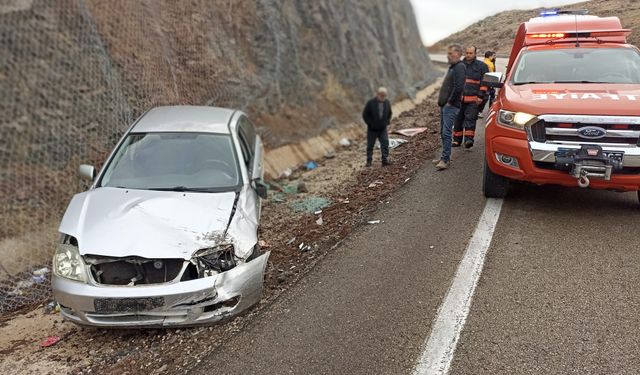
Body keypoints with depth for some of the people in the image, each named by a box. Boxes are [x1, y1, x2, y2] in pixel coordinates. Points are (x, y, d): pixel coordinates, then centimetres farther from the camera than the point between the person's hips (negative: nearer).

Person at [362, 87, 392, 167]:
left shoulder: (387, 103, -1)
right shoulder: (371, 103, -14)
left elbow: (389, 114, 16)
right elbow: (365, 115, -8)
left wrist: (387, 122, 5)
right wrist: (370, 124, -11)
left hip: (383, 129, 2)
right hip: (372, 129, -2)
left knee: (385, 143, -10)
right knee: (370, 145, 6)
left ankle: (385, 160, -7)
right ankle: (369, 161, 16)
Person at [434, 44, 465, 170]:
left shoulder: (459, 67, -12)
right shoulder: (452, 67, 19)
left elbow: (458, 87, -22)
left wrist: (450, 102, -17)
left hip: (451, 106, -10)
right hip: (445, 105, 10)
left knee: (446, 132, -12)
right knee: (443, 132, 13)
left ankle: (445, 159, -11)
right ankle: (445, 157, 20)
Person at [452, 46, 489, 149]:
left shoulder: (482, 66, 4)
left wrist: (480, 96, -7)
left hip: (473, 99, -4)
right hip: (459, 98, 4)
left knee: (470, 119, -12)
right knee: (458, 120, 8)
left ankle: (469, 139, -17)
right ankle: (457, 140, 17)